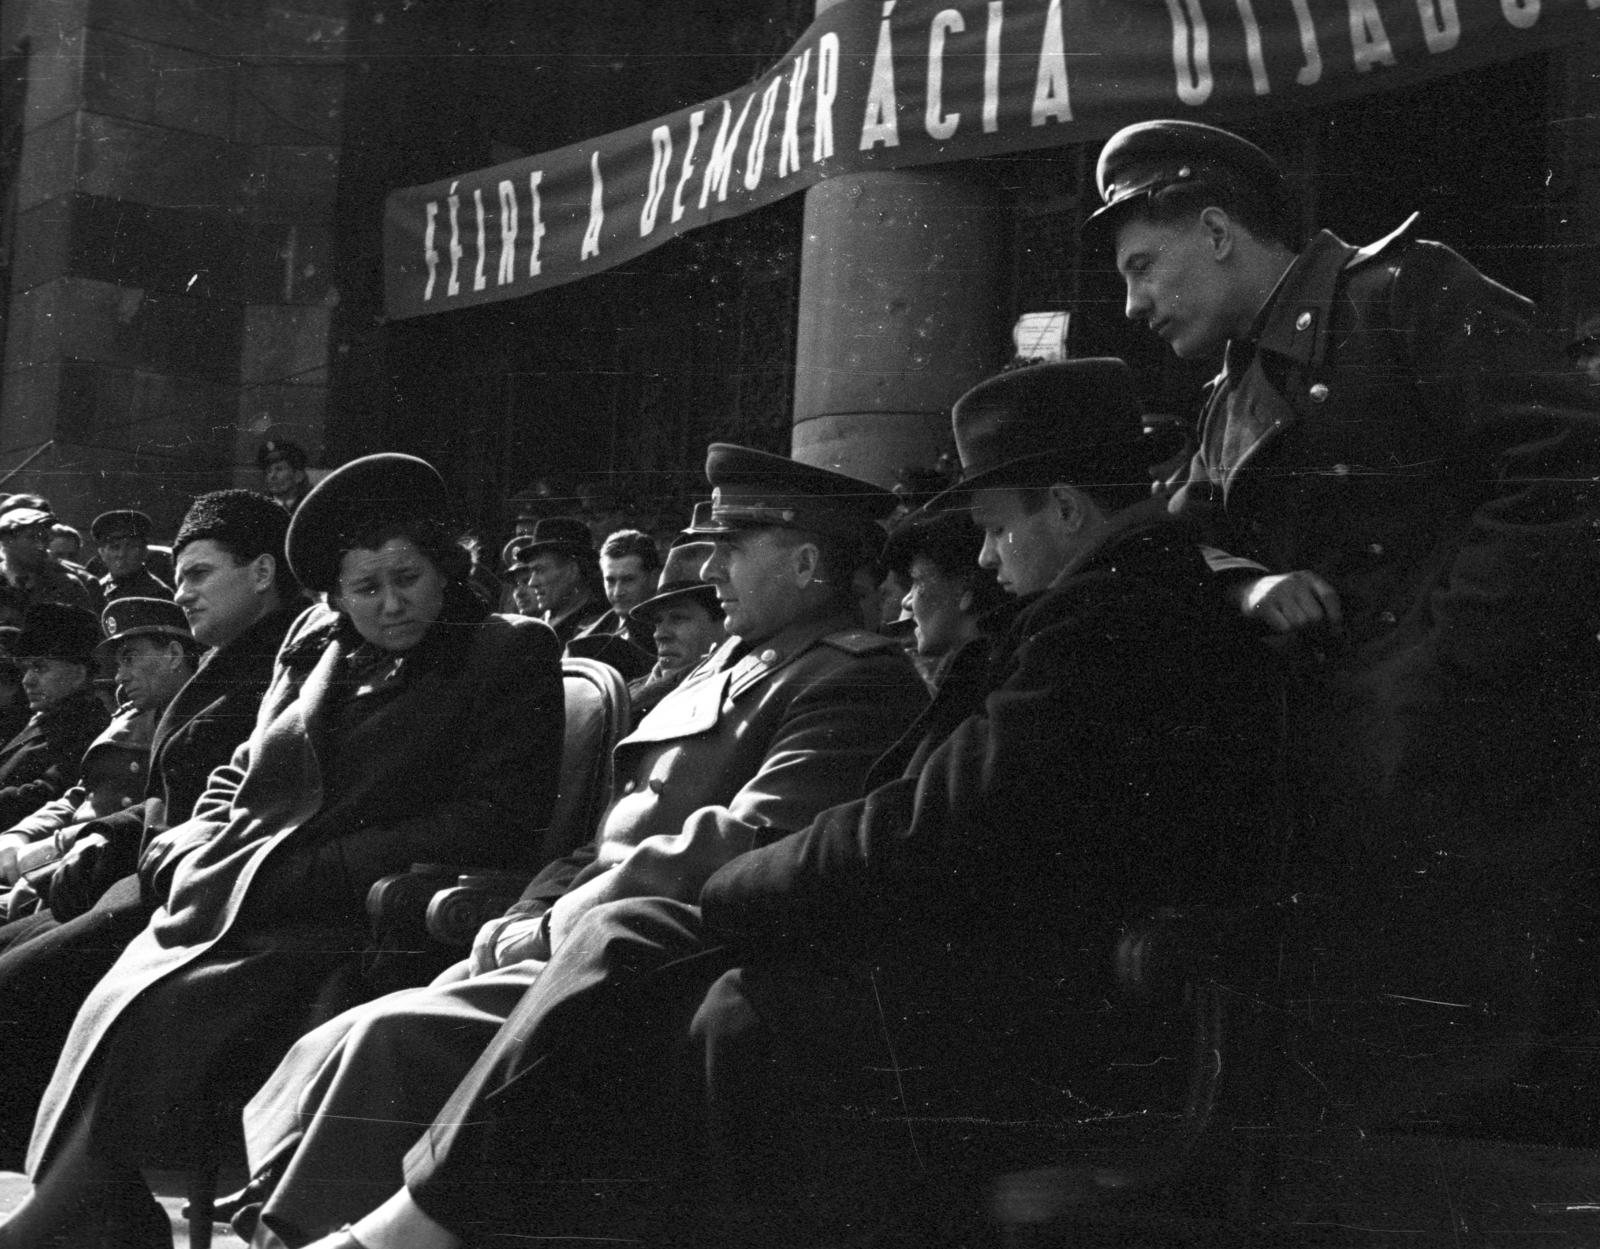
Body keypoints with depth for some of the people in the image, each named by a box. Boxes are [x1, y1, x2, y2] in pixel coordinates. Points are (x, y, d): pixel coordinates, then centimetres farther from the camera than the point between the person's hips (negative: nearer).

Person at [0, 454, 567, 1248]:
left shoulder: (510, 655, 4)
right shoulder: (314, 646, 20)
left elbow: (496, 823, -5)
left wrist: (309, 873, -9)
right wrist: (195, 855, 4)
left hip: (338, 929, -5)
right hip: (224, 909, 5)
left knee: (161, 1027, -28)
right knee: (115, 1009, -24)